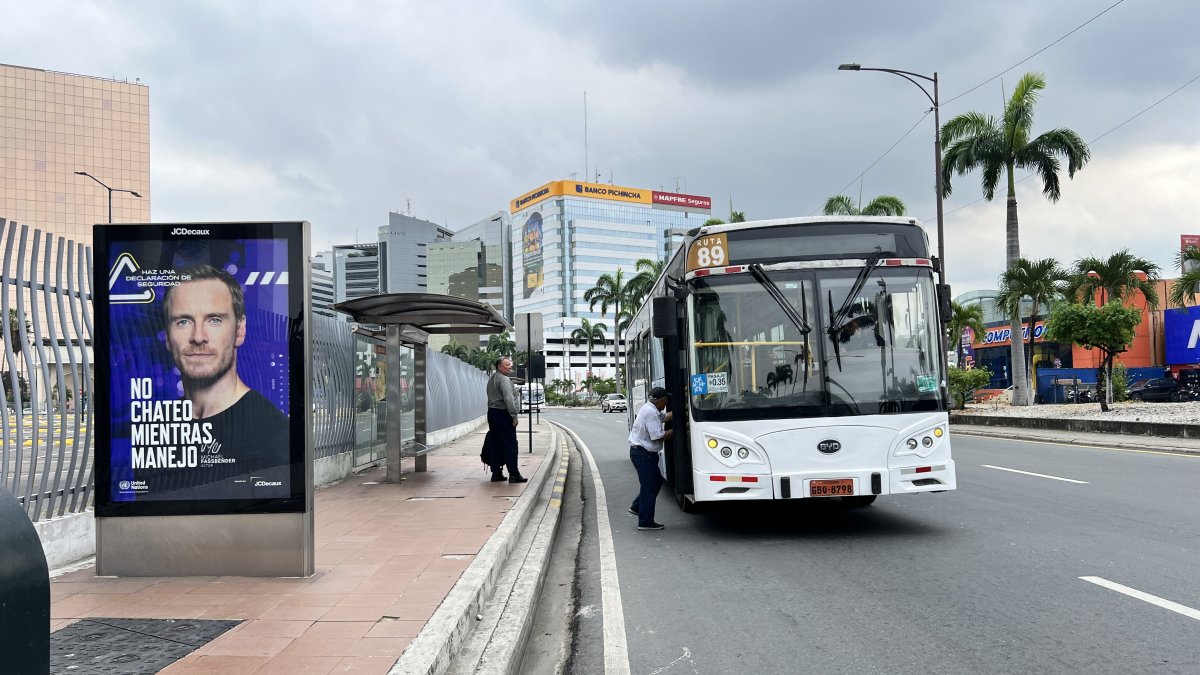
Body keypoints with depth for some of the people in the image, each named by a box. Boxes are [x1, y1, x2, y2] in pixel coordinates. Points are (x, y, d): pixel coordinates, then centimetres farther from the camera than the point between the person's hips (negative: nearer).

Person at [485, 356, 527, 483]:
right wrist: (514, 416, -18)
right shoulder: (503, 379, -14)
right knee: (510, 444, -7)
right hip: (503, 414, -10)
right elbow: (508, 399, -21)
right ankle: (514, 475, -7)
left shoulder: (492, 379, 18)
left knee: (496, 445, 11)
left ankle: (496, 472, 14)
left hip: (492, 412, 10)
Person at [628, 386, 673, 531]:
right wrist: (674, 430, -12)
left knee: (656, 481, 19)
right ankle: (645, 522, 4)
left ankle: (636, 507, 26)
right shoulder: (651, 413, -21)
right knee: (649, 486, -3)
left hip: (639, 451, 11)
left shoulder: (649, 408, 11)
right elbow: (658, 436, -23)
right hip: (643, 453, -11)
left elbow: (665, 417, 20)